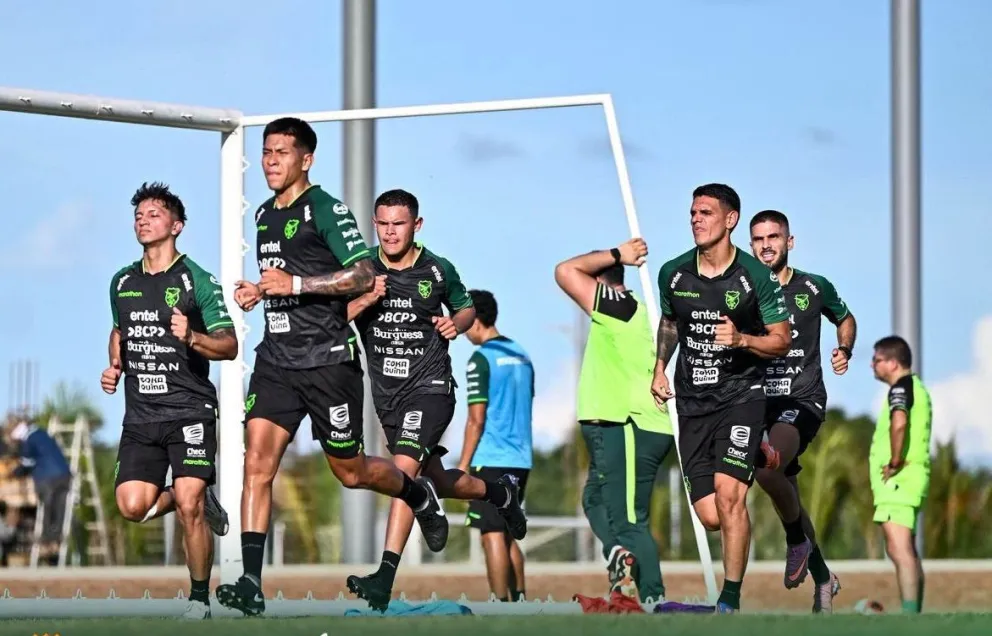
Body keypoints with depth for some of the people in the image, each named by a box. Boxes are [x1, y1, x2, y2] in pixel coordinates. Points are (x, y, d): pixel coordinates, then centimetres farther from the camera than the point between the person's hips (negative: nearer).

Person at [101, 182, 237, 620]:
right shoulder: (122, 282, 13)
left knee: (188, 507, -13)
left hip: (190, 412, -5)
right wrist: (115, 367, 12)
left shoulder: (197, 281, -3)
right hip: (140, 415, 5)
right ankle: (200, 500, 22)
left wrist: (192, 337, -23)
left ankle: (200, 597, 5)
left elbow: (229, 346, -5)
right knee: (133, 507, -8)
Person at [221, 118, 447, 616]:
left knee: (350, 471, 6)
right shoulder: (264, 215, 15)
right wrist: (259, 291, 11)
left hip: (327, 360, -6)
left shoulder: (327, 210, -9)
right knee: (257, 461, -11)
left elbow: (364, 276, -17)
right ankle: (251, 583, -16)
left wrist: (295, 283, -22)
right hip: (276, 359, 6)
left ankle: (420, 496, 38)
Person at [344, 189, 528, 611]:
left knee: (404, 469, -23)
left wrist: (457, 323, -6)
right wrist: (365, 301, -24)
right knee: (435, 481, 16)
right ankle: (497, 492, 49)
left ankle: (386, 577, -28)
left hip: (430, 387, -4)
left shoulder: (438, 271, -2)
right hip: (386, 393, 4)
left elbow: (466, 307, 16)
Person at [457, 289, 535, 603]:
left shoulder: (481, 359, -9)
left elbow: (476, 419, -12)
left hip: (491, 459, -8)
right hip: (521, 459, 8)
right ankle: (520, 599, 14)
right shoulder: (521, 356, 13)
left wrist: (463, 465, -7)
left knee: (493, 535, -5)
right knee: (508, 534, 16)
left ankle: (500, 604, -7)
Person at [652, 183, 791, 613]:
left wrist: (741, 340, -19)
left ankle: (731, 601, -7)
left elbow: (782, 341, -2)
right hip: (692, 403, 4)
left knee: (728, 496, -19)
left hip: (741, 396, -4)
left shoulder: (756, 277, -8)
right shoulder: (673, 273, 3)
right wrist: (660, 368, 12)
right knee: (710, 518, -1)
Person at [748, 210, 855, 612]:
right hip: (760, 402, 4)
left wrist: (845, 349, 0)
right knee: (788, 500, 11)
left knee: (766, 467, -31)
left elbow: (845, 320, 20)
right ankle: (822, 578, 30)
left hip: (803, 401, -4)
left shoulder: (815, 288, 1)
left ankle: (797, 541, -7)